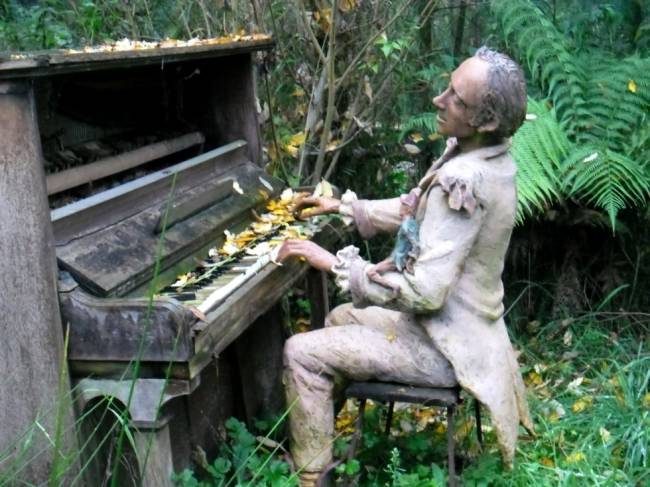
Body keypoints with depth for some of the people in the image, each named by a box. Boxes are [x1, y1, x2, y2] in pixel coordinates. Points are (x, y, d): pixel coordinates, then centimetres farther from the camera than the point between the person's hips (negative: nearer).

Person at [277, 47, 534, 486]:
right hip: (455, 319, 10)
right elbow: (416, 212, 15)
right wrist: (343, 207, 14)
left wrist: (332, 261, -26)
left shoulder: (464, 181, -31)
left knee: (302, 354, -8)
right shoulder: (483, 155, -1)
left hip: (444, 344, -10)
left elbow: (424, 292, -32)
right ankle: (320, 432, 41)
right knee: (340, 319, 27)